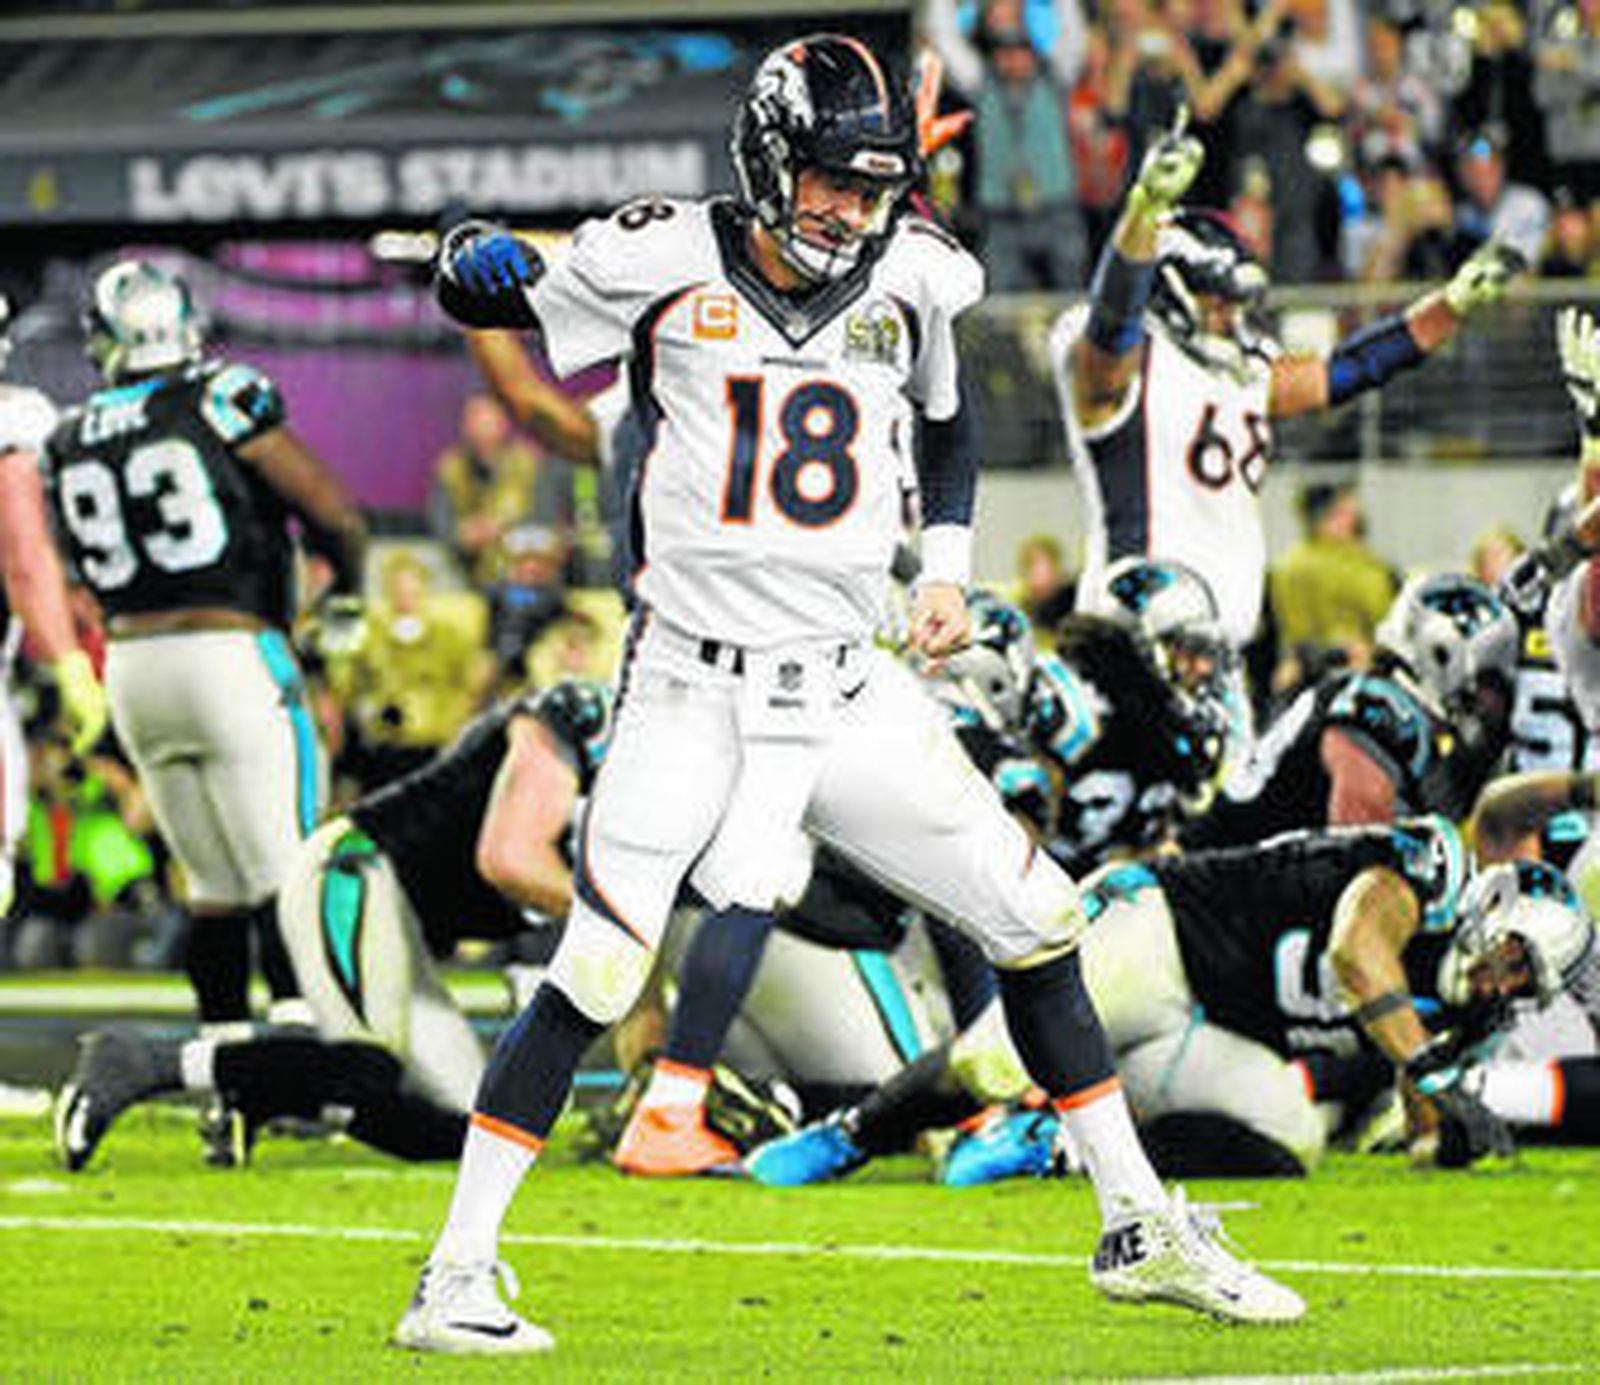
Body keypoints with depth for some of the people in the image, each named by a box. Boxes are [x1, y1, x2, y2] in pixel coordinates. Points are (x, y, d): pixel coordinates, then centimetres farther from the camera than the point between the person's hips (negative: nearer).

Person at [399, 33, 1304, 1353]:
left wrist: (948, 568, 13)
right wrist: (478, 260, -19)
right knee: (593, 978, -16)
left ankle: (1142, 1231, 21)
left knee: (1039, 919, 7)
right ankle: (456, 1279, -9)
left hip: (849, 695, 5)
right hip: (693, 691, -5)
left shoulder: (910, 281, 4)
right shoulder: (670, 263, -7)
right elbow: (484, 301, 3)